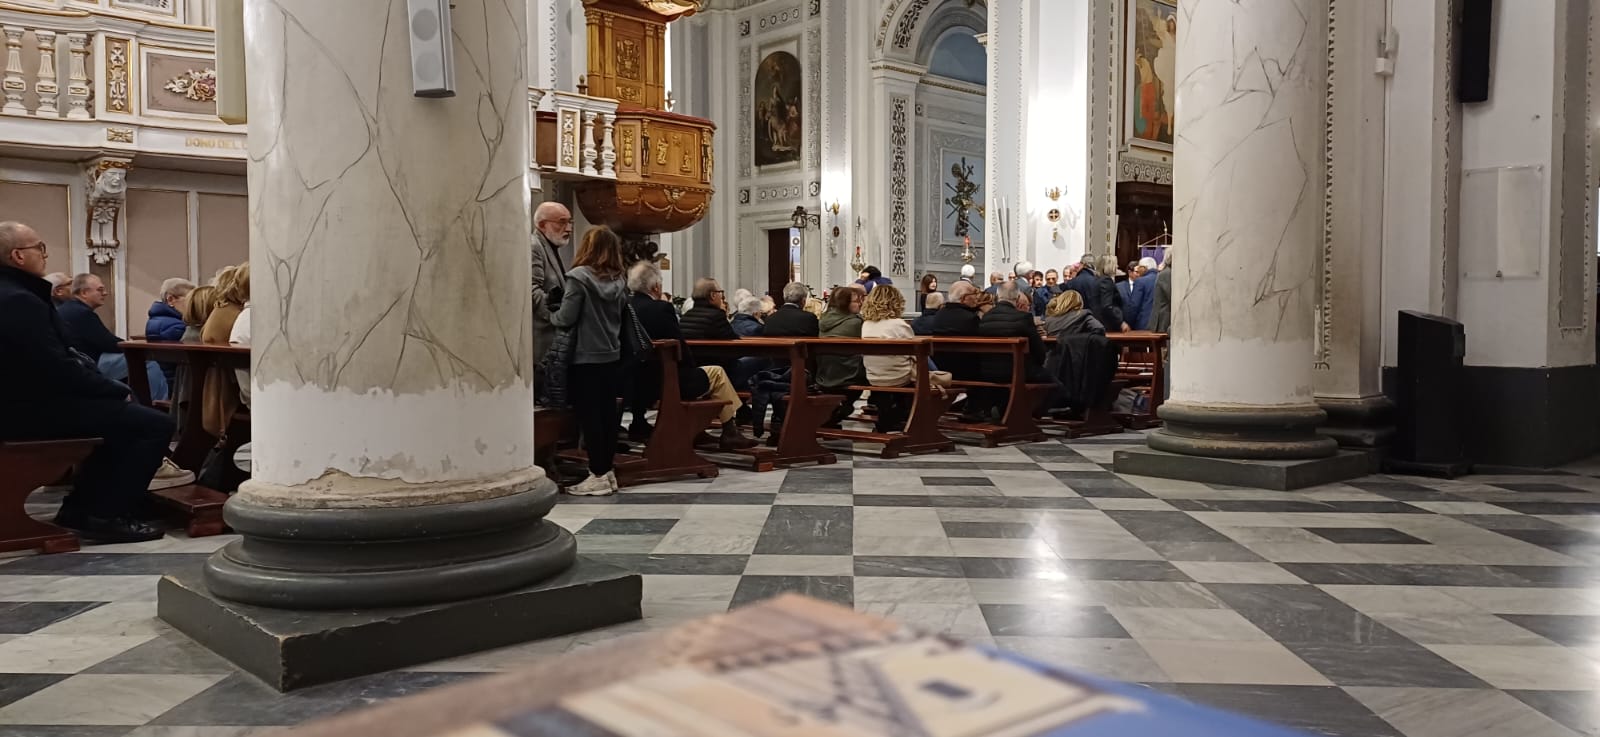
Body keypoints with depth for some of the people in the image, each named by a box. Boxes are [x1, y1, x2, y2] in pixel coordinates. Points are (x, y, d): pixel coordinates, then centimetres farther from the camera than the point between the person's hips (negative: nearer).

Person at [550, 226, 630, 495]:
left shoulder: (579, 277, -12)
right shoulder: (618, 281, 7)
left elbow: (565, 318, -13)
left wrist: (549, 316, 5)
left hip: (586, 358, -6)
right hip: (612, 357, 6)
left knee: (589, 415, -2)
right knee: (607, 413, 10)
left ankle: (599, 475, 0)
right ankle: (607, 471, 16)